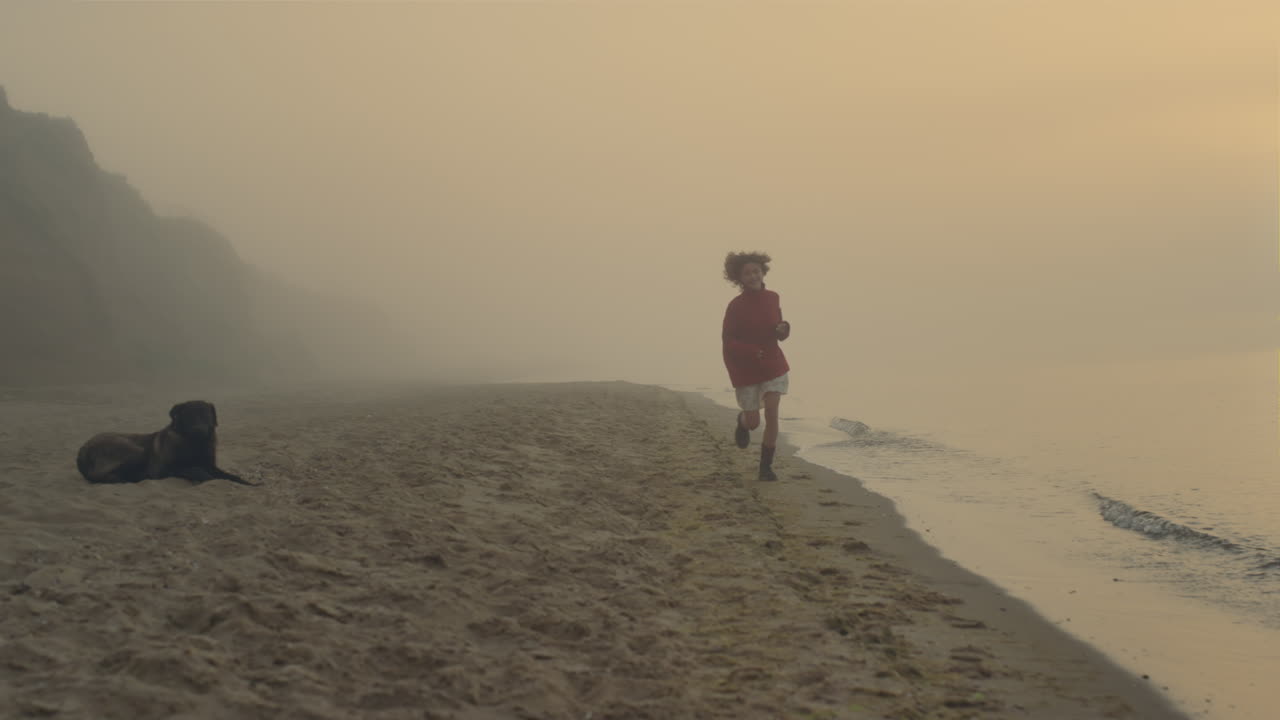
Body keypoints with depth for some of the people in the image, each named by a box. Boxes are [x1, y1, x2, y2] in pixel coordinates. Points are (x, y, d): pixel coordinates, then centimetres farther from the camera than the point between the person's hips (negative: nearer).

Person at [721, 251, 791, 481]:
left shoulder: (772, 298, -1)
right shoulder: (736, 306, -15)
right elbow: (727, 340, -12)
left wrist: (783, 329, -14)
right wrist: (751, 351, -28)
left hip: (773, 365, 3)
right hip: (745, 369, -2)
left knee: (772, 414, -11)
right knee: (753, 422, 6)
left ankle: (766, 466, 1)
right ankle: (742, 421, 45)